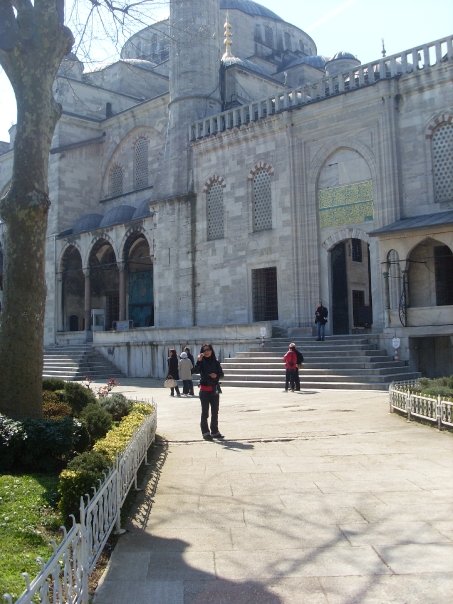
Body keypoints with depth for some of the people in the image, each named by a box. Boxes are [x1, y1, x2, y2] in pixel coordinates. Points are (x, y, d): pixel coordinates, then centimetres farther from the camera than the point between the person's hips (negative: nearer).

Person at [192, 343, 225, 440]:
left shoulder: (215, 362, 6)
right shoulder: (201, 362, -5)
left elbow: (221, 373, 11)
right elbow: (195, 371, -21)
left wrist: (216, 375, -9)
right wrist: (198, 361, -33)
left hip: (214, 389, 4)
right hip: (204, 389, -4)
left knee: (215, 411, 11)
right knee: (205, 411, -1)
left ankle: (215, 431, 21)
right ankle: (205, 432, 4)